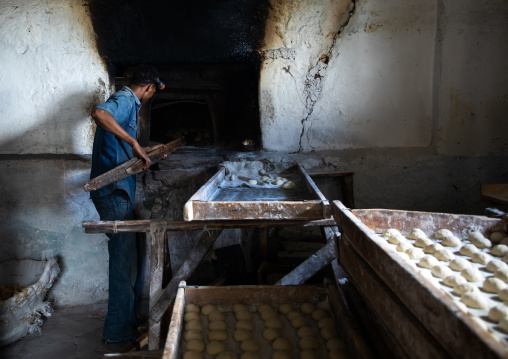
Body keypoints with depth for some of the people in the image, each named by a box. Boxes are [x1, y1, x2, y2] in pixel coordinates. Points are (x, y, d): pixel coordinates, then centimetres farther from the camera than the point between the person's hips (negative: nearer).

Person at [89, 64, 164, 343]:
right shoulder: (125, 100, -11)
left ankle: (127, 318, 32)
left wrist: (146, 150, 50)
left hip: (118, 191, 11)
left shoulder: (127, 102, 21)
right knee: (123, 259, -4)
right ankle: (118, 330, 7)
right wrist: (134, 144, -34)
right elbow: (99, 113, -35)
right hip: (113, 192, -11)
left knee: (126, 257, 18)